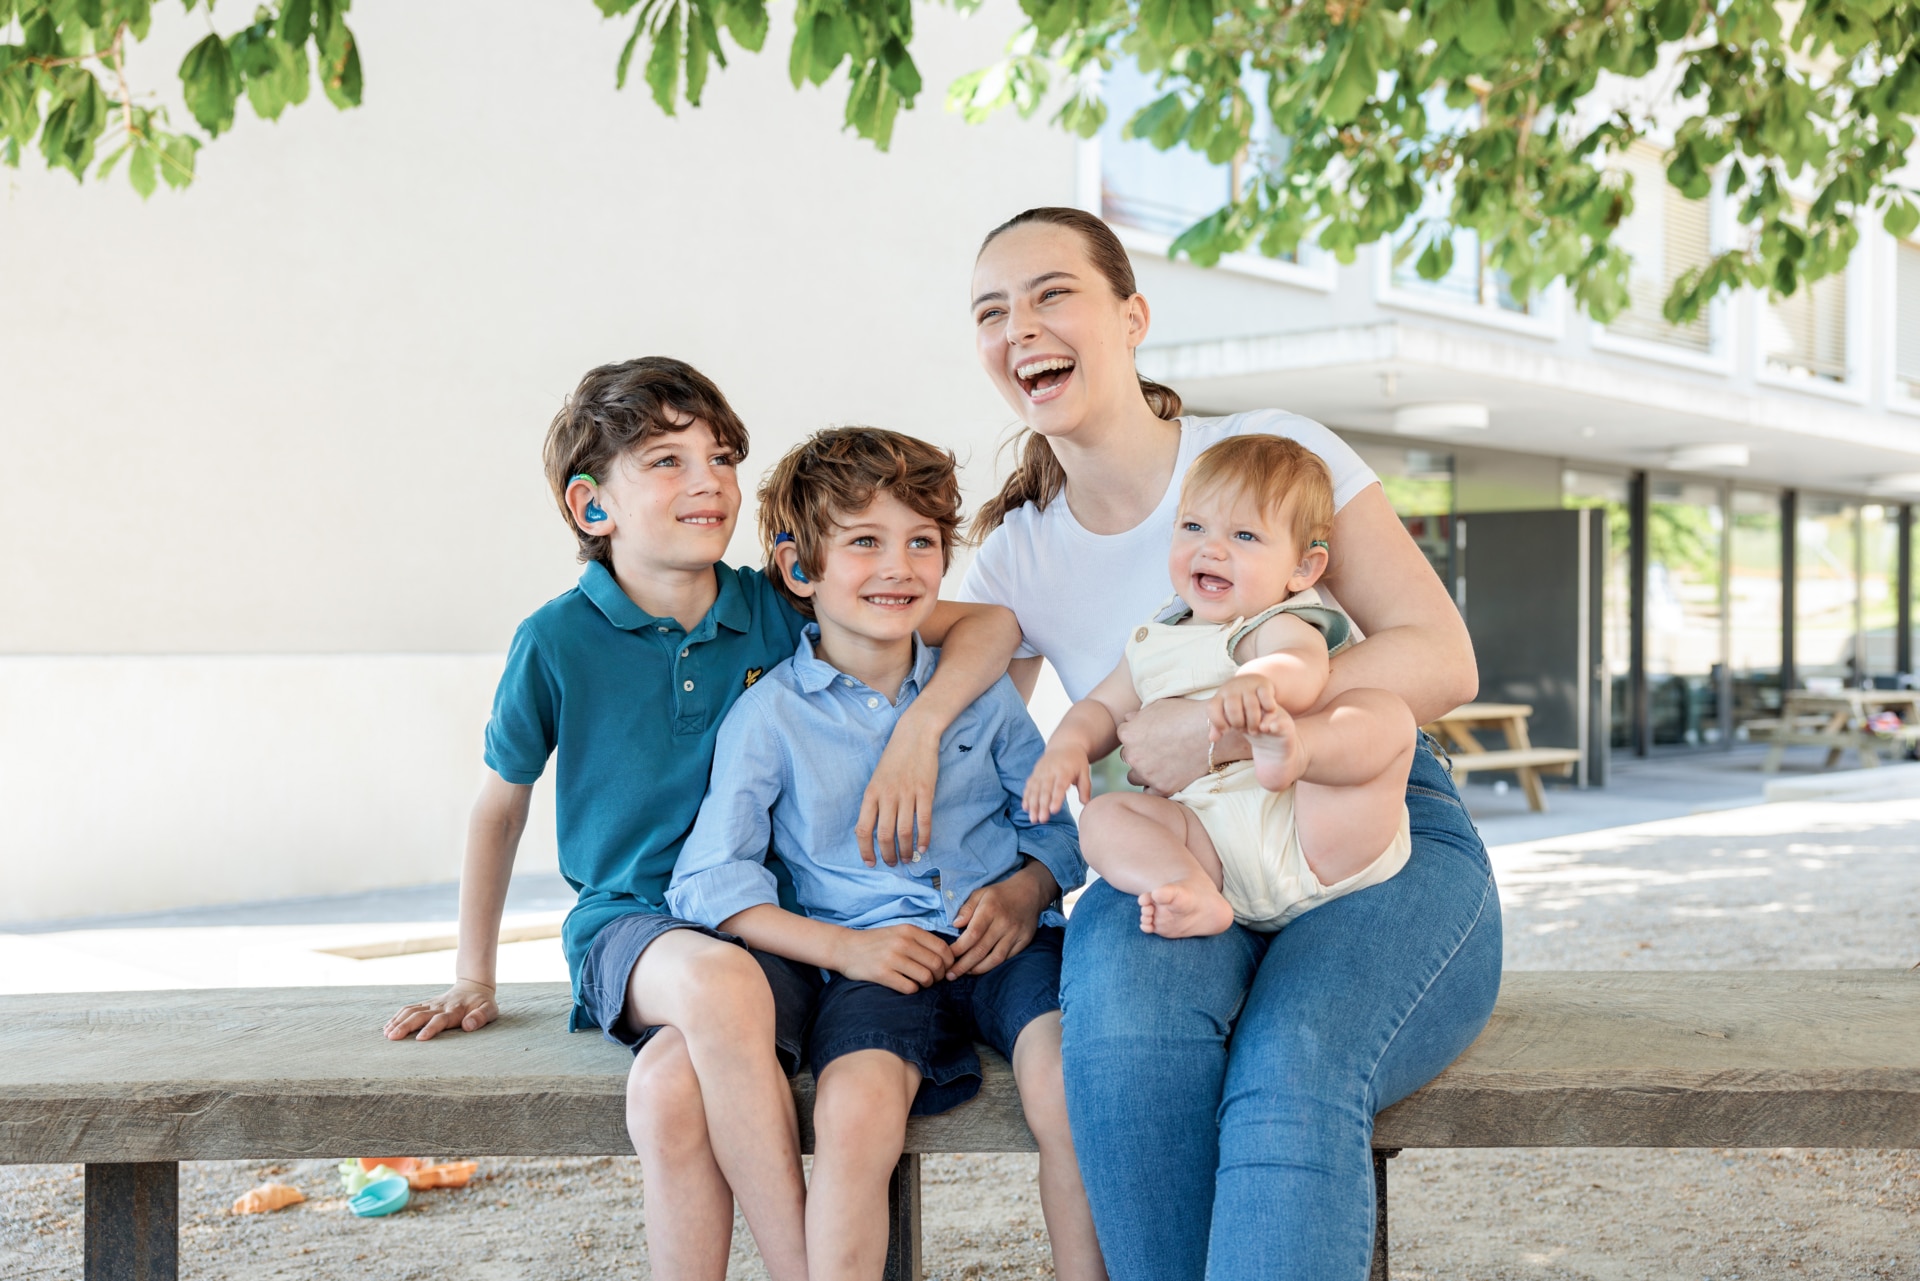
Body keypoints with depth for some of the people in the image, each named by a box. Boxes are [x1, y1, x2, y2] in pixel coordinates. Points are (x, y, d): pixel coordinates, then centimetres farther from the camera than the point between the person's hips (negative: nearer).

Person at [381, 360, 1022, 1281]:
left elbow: (991, 623, 0)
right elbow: (499, 805, 12)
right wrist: (473, 980, 14)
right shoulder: (558, 642, -3)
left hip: (765, 928, 0)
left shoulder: (780, 613, -1)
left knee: (670, 1091, -33)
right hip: (628, 922, 0)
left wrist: (918, 729, -17)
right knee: (720, 980, -37)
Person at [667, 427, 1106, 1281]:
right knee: (855, 1107, -31)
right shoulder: (770, 715, 4)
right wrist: (844, 948, -10)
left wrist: (1027, 891, -5)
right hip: (873, 962, -2)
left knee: (1072, 1083, -27)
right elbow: (707, 883, 0)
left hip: (1002, 945, 2)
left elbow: (1058, 819, 18)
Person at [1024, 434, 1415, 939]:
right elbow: (1102, 708, 27)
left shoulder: (1280, 628, 1)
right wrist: (1068, 745, 2)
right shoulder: (1153, 645, 22)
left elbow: (1303, 670, -22)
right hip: (1214, 846, 5)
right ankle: (1192, 895, -37)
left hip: (1312, 835, -4)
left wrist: (1259, 680, -48)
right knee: (1103, 815, -12)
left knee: (1386, 713, -25)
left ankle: (1289, 753, -56)